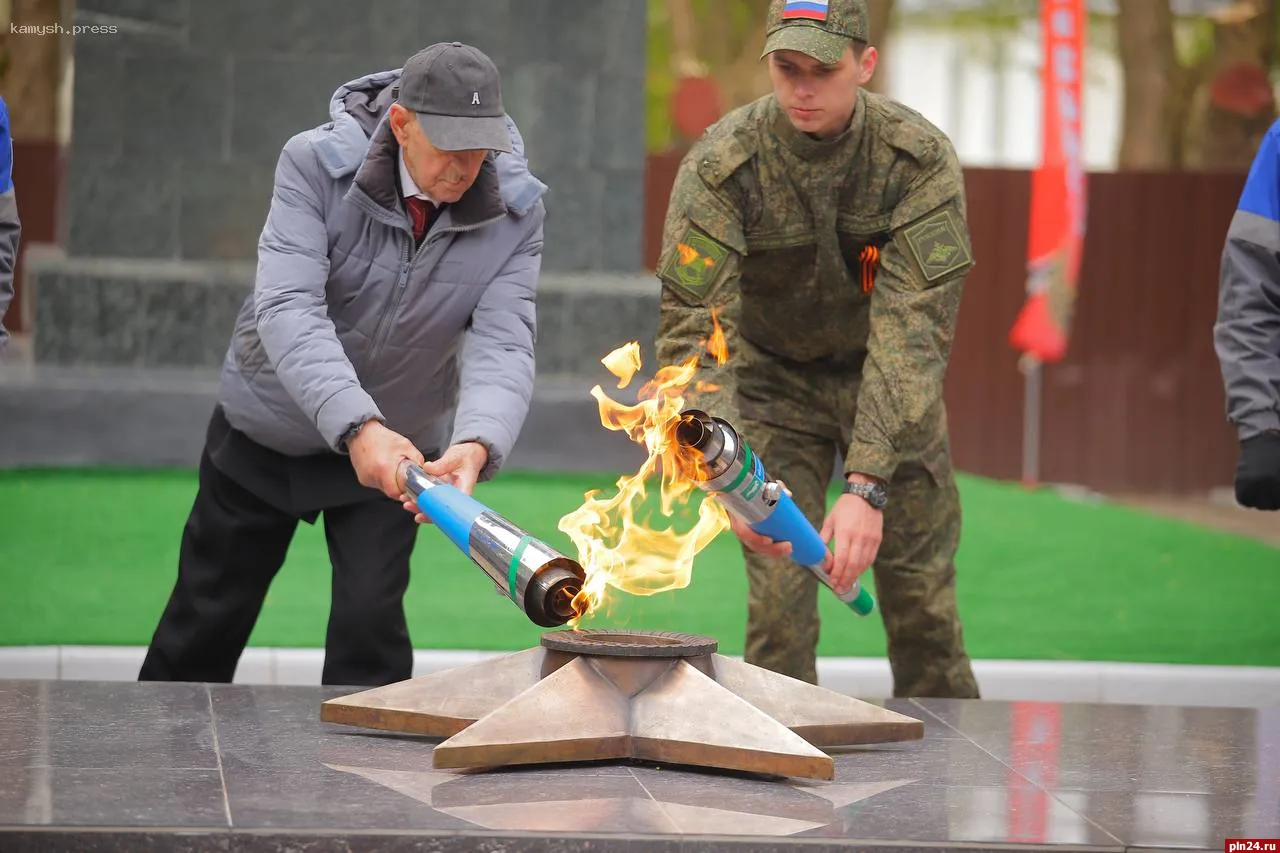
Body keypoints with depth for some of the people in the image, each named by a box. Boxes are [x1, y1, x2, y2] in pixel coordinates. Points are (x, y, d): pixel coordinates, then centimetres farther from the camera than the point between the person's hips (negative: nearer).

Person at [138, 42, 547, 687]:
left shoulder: (515, 211, -20)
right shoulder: (316, 165, -26)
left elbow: (503, 344, -29)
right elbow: (287, 308, -37)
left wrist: (475, 445, -51)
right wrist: (356, 428, -51)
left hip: (396, 443, 1)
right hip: (268, 426, -1)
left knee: (369, 620, -9)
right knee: (206, 617, 12)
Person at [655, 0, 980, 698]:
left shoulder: (920, 160, -24)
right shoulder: (720, 167, -24)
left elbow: (912, 327, -30)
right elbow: (690, 326, -27)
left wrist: (867, 485, -40)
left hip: (893, 384, 1)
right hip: (775, 379, 0)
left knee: (921, 591, 4)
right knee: (779, 594, -9)